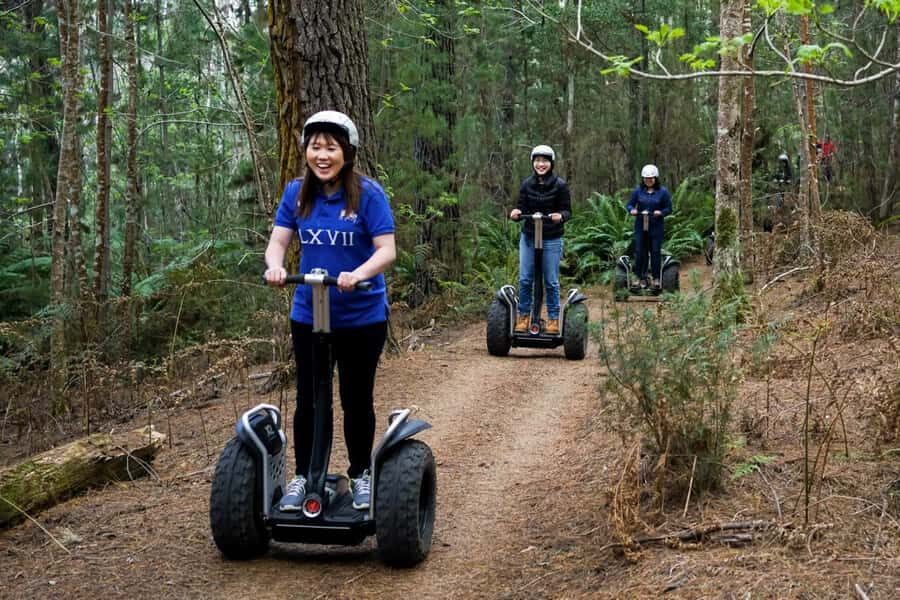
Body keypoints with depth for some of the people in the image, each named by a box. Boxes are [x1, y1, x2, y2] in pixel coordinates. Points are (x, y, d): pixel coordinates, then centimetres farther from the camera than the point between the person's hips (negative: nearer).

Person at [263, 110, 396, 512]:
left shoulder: (367, 193, -13)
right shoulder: (297, 193, -1)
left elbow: (387, 249, -18)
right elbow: (278, 241, -4)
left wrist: (359, 274, -36)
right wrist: (275, 266, -26)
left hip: (362, 317, -3)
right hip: (308, 316, 3)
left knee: (357, 399, 11)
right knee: (308, 399, 11)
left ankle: (360, 475, 28)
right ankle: (302, 477, 25)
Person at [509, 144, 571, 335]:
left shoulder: (560, 185, -4)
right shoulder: (526, 185, 4)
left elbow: (567, 211, -2)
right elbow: (521, 206, 4)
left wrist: (560, 216, -25)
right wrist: (516, 212, -20)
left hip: (552, 240, -2)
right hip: (528, 238, 3)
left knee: (551, 281, 3)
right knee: (525, 279, 2)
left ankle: (553, 319, 14)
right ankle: (523, 317, 14)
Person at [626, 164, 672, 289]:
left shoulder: (662, 192, -3)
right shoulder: (638, 191, 1)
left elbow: (669, 208, 0)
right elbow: (630, 204, 5)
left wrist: (661, 212, -20)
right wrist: (632, 210, -18)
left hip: (656, 227, -1)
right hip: (640, 227, 1)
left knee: (655, 252, 4)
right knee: (640, 252, 4)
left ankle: (655, 278, 16)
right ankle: (641, 278, 14)